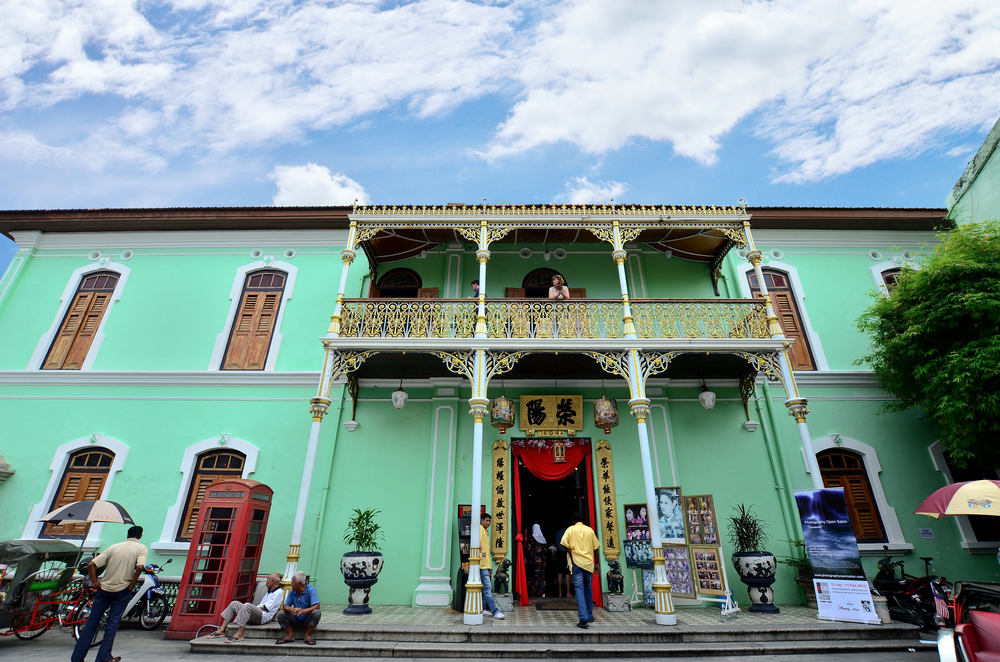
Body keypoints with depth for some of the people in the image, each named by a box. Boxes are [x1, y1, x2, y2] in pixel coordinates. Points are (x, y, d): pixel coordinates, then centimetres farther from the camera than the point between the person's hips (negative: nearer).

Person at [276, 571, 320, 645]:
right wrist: (291, 610, -30)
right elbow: (285, 606, -6)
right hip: (296, 620, 5)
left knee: (316, 613, -34)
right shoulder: (292, 592, -1)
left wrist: (303, 611, -43)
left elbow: (317, 606, -27)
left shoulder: (310, 590, -17)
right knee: (280, 614, -13)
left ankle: (308, 635, -14)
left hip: (307, 620, -4)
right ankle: (290, 635, -7)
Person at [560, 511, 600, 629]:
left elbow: (563, 543, -14)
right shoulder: (589, 530, 6)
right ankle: (589, 616, 26)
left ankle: (583, 618, -16)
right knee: (588, 589, 17)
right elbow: (596, 547, 9)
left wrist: (571, 553, -1)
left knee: (579, 588, -5)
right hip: (589, 563, 3)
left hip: (577, 562, -3)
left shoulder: (571, 529, -1)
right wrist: (596, 563, 18)